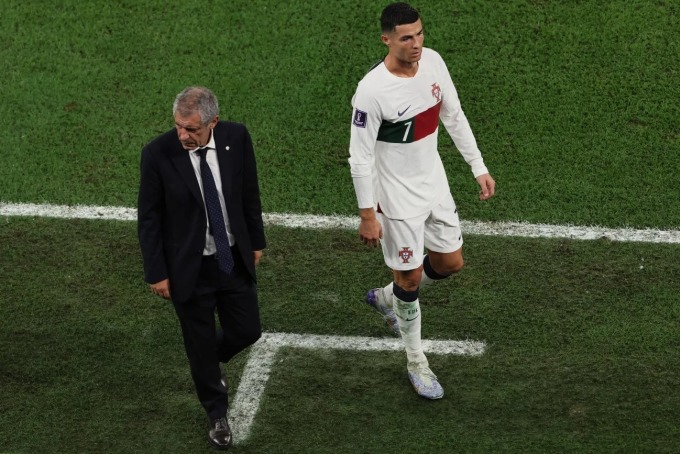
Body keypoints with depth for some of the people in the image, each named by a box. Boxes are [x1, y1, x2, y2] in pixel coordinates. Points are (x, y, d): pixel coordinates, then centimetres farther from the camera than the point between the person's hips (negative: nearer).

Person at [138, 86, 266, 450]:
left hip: (234, 260, 3)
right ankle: (217, 413, 37)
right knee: (200, 343, 12)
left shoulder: (236, 138, -14)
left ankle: (208, 360, 48)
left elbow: (249, 193, 3)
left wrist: (256, 241, 11)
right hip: (188, 268, -3)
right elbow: (148, 218, -11)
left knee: (247, 332, 13)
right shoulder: (158, 154, -21)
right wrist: (156, 273, -8)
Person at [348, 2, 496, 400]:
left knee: (451, 263, 17)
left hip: (434, 184, 7)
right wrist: (367, 215, -14)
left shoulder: (433, 62, -8)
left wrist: (479, 167, 8)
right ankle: (416, 362, 26)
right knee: (410, 277, 5)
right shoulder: (372, 91, -27)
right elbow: (360, 157, -19)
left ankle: (387, 298, 44)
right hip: (397, 196, -7)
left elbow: (454, 116, 7)